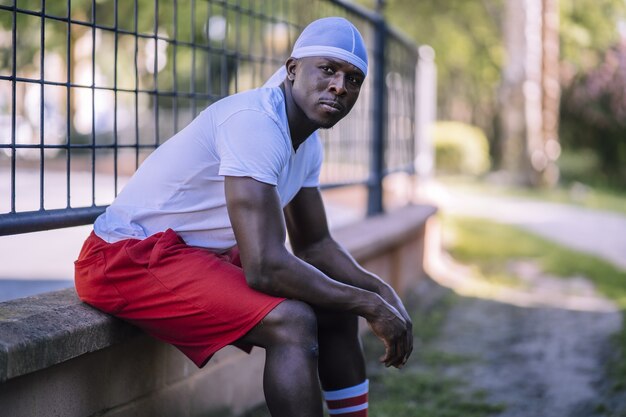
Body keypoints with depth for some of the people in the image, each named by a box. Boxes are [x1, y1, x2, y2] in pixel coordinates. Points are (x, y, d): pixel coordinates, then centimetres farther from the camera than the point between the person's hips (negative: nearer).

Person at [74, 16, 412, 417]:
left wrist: (382, 291, -1)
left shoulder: (308, 141, 5)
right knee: (292, 322, -26)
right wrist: (368, 303, -21)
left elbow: (315, 244, 16)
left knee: (337, 310, 10)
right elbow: (266, 267, -31)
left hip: (206, 255, 10)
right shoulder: (256, 121, -25)